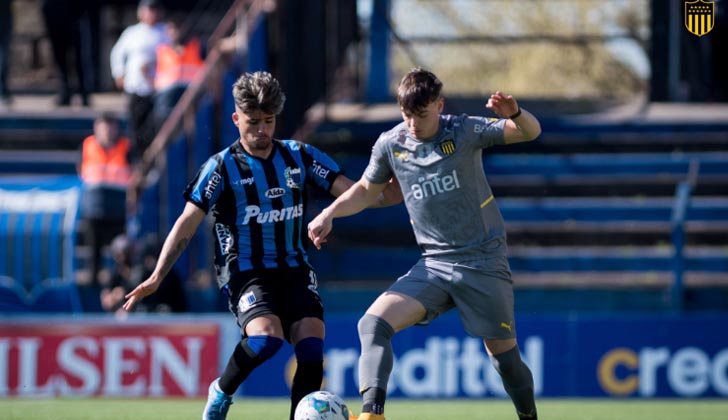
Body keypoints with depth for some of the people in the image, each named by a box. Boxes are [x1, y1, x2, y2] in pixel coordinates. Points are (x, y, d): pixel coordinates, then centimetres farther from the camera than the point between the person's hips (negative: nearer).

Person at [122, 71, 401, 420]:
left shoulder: (299, 156, 7)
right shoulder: (222, 167, -3)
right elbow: (186, 225, -5)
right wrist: (156, 278, -15)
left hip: (293, 269, 4)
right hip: (244, 270, -4)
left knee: (312, 348, -17)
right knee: (266, 337, -28)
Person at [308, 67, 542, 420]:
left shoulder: (464, 132, -11)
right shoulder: (390, 145, -1)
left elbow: (530, 132, -17)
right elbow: (366, 190, 18)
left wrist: (515, 114, -39)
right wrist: (328, 213, 4)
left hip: (483, 265, -3)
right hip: (433, 267, 3)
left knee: (504, 356, 3)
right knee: (373, 324, -18)